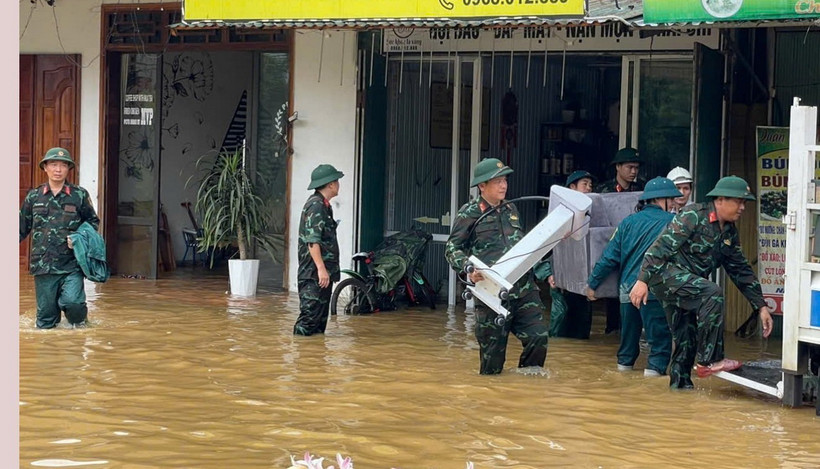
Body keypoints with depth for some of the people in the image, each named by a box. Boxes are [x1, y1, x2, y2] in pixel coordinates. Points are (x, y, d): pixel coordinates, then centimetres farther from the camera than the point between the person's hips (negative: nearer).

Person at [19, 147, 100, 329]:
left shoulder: (80, 195, 3)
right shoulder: (33, 196, 9)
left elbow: (93, 222, 11)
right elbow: (22, 227, 16)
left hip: (72, 265, -2)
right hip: (43, 265, 2)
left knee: (72, 303, -20)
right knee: (45, 317, 5)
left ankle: (78, 321, 12)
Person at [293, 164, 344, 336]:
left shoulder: (323, 205, 18)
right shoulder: (315, 206, -15)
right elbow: (312, 241, -22)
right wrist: (321, 269, -25)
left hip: (323, 272, 11)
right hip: (314, 272, -11)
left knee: (321, 315, 12)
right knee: (311, 314, -9)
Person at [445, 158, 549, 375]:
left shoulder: (511, 209, 16)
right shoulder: (468, 214, -1)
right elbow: (452, 248, -2)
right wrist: (467, 269, -19)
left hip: (524, 286, 5)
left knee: (538, 336, -5)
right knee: (493, 348, 0)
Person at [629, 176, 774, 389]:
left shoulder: (729, 232, 12)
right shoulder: (693, 216, -14)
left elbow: (741, 270, 18)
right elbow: (662, 246, -19)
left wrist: (761, 306, 13)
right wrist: (643, 280, -25)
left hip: (685, 283, 9)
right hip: (666, 272, -9)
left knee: (687, 336, 9)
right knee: (712, 294, -27)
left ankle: (680, 383, 22)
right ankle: (709, 360, -23)